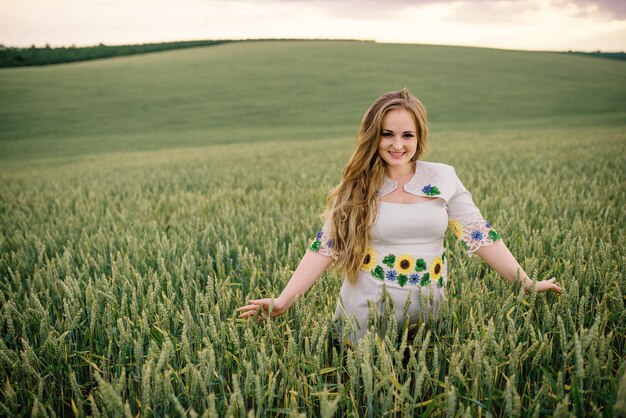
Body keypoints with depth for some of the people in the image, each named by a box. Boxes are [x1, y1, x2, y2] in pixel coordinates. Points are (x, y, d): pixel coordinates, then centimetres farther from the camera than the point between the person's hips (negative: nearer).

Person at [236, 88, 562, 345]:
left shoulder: (443, 178, -2)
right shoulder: (357, 189, -5)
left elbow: (480, 236, -1)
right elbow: (324, 248, -9)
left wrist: (528, 284, -4)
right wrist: (283, 301, -17)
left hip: (425, 314, 2)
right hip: (367, 315, -1)